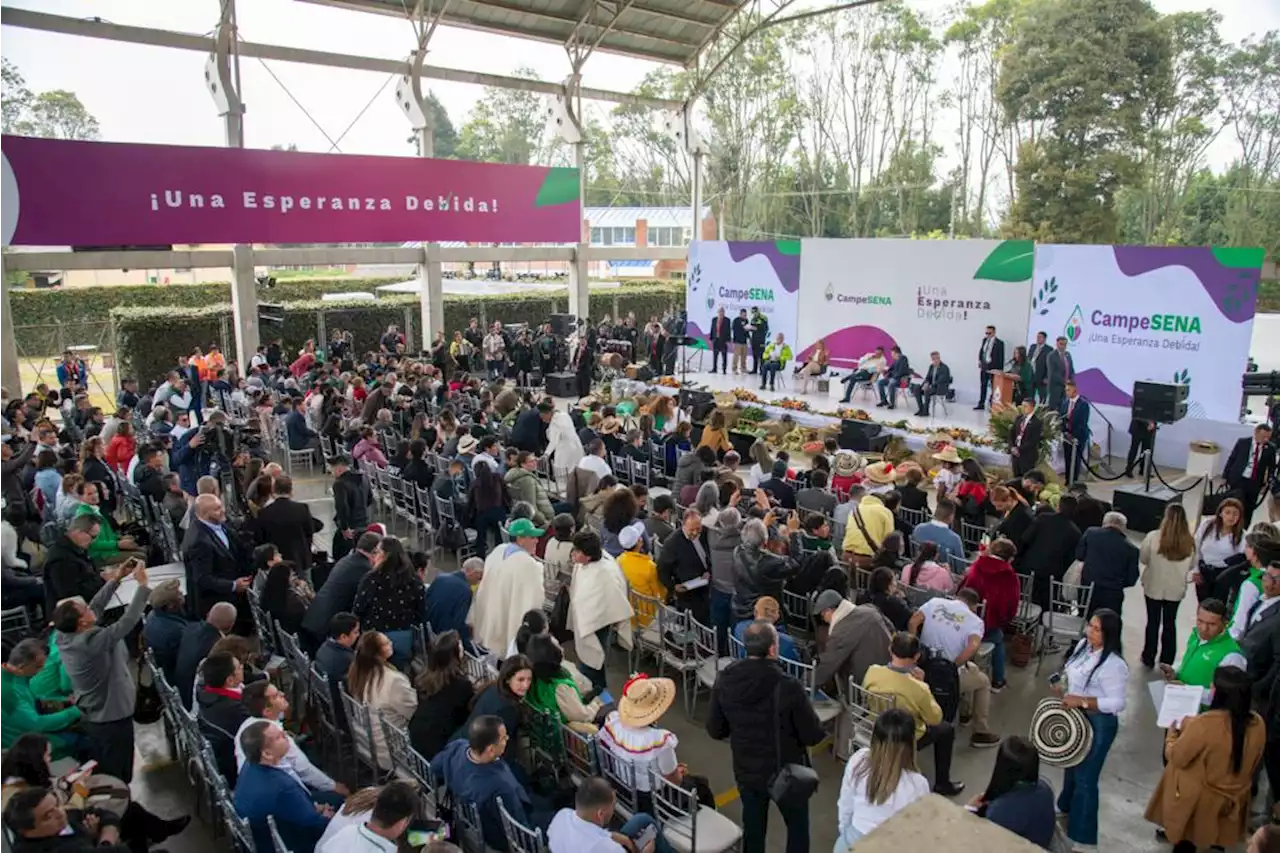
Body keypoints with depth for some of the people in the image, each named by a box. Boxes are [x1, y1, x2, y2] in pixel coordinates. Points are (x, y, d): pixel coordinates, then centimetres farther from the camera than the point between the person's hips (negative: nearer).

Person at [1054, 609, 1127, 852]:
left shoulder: (1114, 665, -27)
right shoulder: (1083, 644, -3)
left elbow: (1117, 704, -27)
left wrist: (1081, 701, -30)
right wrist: (1062, 685, -3)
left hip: (1098, 724, -8)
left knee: (1085, 776, 3)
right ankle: (1067, 807, 52)